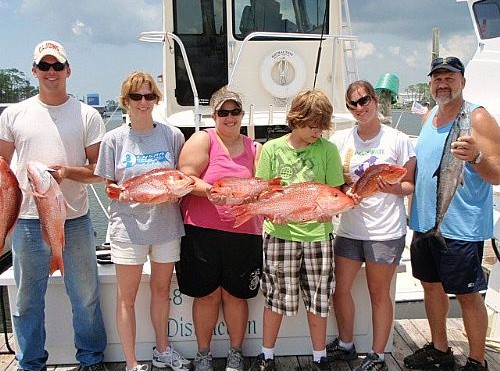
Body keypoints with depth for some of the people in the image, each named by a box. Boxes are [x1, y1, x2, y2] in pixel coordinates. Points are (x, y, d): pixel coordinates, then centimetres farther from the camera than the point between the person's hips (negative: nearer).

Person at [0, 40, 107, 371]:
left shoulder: (87, 115, 2)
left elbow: (100, 170, 1)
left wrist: (68, 172, -18)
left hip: (76, 219, -1)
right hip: (28, 220, 1)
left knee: (86, 296, 10)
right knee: (28, 299, 11)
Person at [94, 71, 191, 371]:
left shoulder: (172, 135, 2)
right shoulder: (114, 139, 0)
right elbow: (108, 186, 3)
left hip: (166, 224, 2)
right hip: (129, 225, -1)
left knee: (162, 290, 16)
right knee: (127, 297, 5)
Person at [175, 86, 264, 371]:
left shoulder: (255, 148, 13)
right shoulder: (202, 140, 2)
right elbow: (185, 177, -7)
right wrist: (209, 190, -25)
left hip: (244, 233, 2)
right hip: (203, 230, -2)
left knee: (235, 294, 10)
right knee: (207, 294, 7)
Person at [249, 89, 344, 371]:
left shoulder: (328, 149, 0)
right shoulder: (272, 148, 0)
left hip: (317, 233, 1)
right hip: (280, 232, 0)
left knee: (319, 300, 9)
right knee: (275, 298, 8)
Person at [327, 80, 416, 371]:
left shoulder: (398, 140, -4)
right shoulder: (341, 139, 4)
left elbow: (411, 184, 1)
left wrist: (393, 187, -20)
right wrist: (346, 191, -13)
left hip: (386, 230, -3)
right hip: (349, 227, 4)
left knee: (379, 293, 7)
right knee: (340, 288, 10)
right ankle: (346, 344, 33)